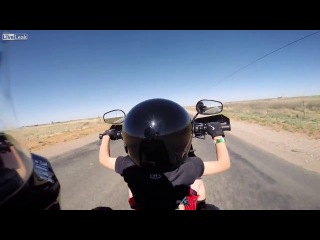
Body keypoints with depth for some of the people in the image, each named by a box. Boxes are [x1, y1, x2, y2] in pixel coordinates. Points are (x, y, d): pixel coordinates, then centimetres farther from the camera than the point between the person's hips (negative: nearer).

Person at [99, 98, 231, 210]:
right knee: (198, 181, 18)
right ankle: (200, 206, 42)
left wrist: (106, 135, 3)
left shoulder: (129, 167, -34)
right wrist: (218, 136, -10)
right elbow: (224, 163, -21)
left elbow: (103, 159, -12)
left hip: (141, 206, 2)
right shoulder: (188, 168, -37)